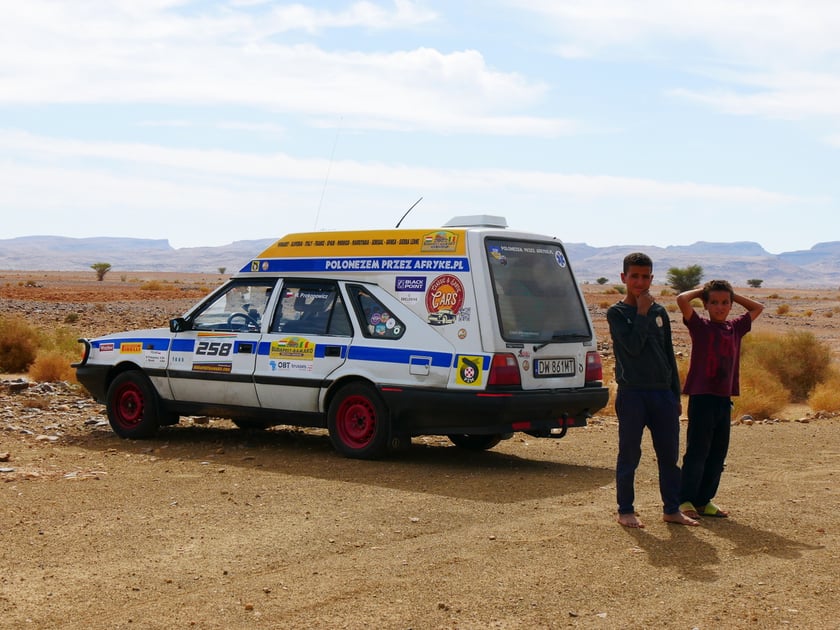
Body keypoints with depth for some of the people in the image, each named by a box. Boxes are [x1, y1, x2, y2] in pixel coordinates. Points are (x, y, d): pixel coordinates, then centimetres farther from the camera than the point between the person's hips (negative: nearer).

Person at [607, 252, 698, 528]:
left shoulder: (660, 312, 13)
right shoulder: (616, 313, -2)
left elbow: (669, 356, 16)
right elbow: (633, 346, -17)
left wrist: (676, 396, 13)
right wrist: (641, 312, -12)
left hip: (662, 393, 5)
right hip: (632, 394, -5)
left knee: (669, 455, 7)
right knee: (629, 456, 1)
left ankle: (671, 509, 16)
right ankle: (626, 511, 10)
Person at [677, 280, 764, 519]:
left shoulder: (735, 327, 11)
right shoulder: (700, 326, -4)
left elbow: (758, 308, 26)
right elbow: (682, 299, -19)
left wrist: (732, 295, 16)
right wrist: (701, 291, -2)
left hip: (724, 399, 6)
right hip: (701, 398, -6)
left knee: (718, 454, 9)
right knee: (697, 452, -4)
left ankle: (704, 501, 17)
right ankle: (685, 500, 3)